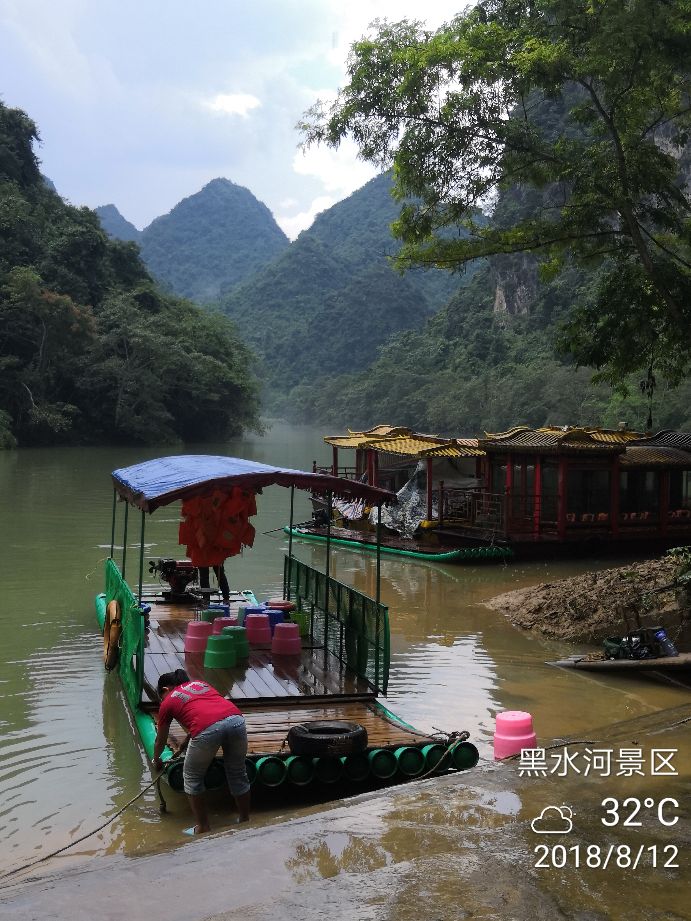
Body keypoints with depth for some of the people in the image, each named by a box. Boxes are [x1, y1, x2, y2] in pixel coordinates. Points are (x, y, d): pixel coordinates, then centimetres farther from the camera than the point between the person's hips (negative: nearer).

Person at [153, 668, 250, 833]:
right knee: (238, 774, 23)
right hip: (236, 719, 4)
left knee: (192, 778, 20)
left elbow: (160, 741, 37)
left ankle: (203, 828, 26)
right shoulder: (200, 683, 34)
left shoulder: (167, 702, 25)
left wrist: (156, 760, 57)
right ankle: (245, 822, 34)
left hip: (208, 729, -4)